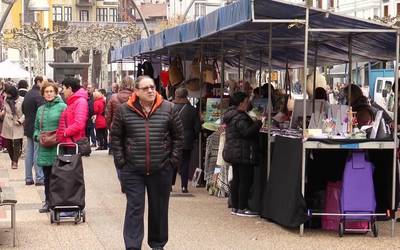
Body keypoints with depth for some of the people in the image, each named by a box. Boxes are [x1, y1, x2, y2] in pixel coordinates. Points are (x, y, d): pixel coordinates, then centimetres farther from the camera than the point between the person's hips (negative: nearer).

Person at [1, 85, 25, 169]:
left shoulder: (21, 100, -10)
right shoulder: (6, 99, 4)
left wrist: (20, 121, -15)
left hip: (17, 125, -4)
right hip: (7, 125, 5)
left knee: (17, 143, -7)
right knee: (8, 143, 7)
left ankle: (15, 162, 0)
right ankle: (12, 159, 24)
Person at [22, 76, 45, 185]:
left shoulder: (28, 94, 12)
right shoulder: (38, 95, -17)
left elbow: (23, 109, 21)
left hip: (28, 126, 9)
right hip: (37, 128, -9)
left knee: (29, 152, 10)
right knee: (38, 152, -5)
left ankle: (28, 178, 14)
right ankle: (39, 178, -3)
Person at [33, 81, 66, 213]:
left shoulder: (62, 107, -4)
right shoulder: (40, 109, 15)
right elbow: (37, 128, 22)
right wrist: (37, 136, 2)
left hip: (58, 148, -5)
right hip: (44, 149, 5)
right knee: (47, 176, 11)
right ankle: (48, 201, 19)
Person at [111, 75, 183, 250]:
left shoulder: (168, 109, 1)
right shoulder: (124, 110, -2)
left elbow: (178, 136, 6)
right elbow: (116, 137, 4)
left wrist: (173, 160, 0)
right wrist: (120, 161, -2)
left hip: (161, 170, 1)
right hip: (132, 170, -1)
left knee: (159, 208, 11)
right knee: (134, 209, -1)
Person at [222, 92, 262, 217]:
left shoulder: (231, 114, 15)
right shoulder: (239, 117, -18)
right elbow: (247, 132, -26)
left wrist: (255, 122, 14)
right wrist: (259, 122, -20)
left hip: (233, 152, 11)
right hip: (243, 153, -11)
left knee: (236, 180, 12)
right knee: (245, 181, -6)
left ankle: (235, 207, 16)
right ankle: (242, 208, -5)